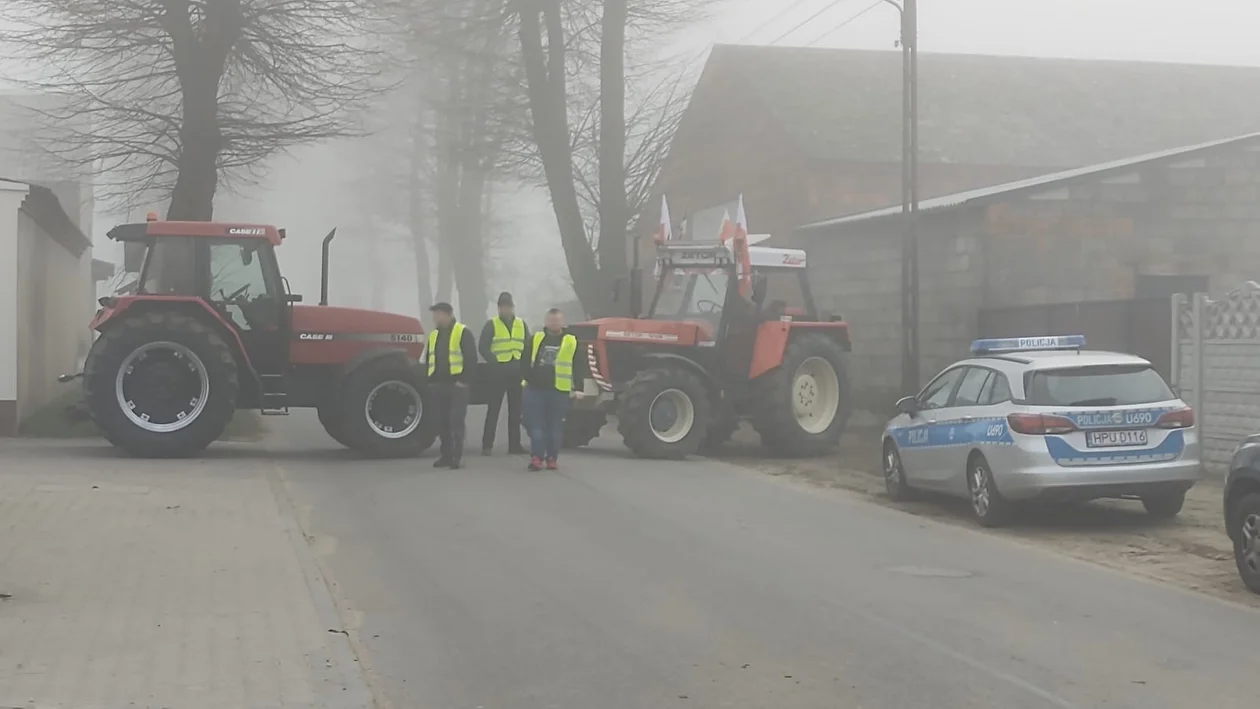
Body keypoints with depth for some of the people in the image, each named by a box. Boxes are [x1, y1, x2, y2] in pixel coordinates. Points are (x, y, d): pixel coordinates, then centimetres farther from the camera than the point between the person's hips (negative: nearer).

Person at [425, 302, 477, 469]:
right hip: (438, 385, 7)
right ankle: (446, 454, 15)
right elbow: (428, 359, 20)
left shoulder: (463, 333, -6)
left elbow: (471, 358, -11)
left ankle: (457, 456, -7)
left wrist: (463, 380, -15)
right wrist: (430, 380, 10)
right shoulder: (433, 334, 15)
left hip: (456, 386, -7)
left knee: (456, 421, -8)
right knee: (442, 422, 8)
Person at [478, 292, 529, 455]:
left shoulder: (522, 324, 12)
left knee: (515, 410, 7)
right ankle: (487, 445, -1)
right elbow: (483, 347, -5)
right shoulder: (491, 324, -1)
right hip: (498, 372, -4)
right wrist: (493, 362, -12)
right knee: (493, 409, -3)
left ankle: (514, 445, 12)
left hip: (517, 372, 4)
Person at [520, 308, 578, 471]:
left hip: (559, 391, -1)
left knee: (555, 427, 5)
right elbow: (525, 361, 8)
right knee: (536, 425, -1)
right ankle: (536, 457, 0)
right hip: (535, 389, 1)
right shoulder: (536, 339, 7)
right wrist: (529, 377, -7)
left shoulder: (571, 342, 2)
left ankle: (551, 458, 14)